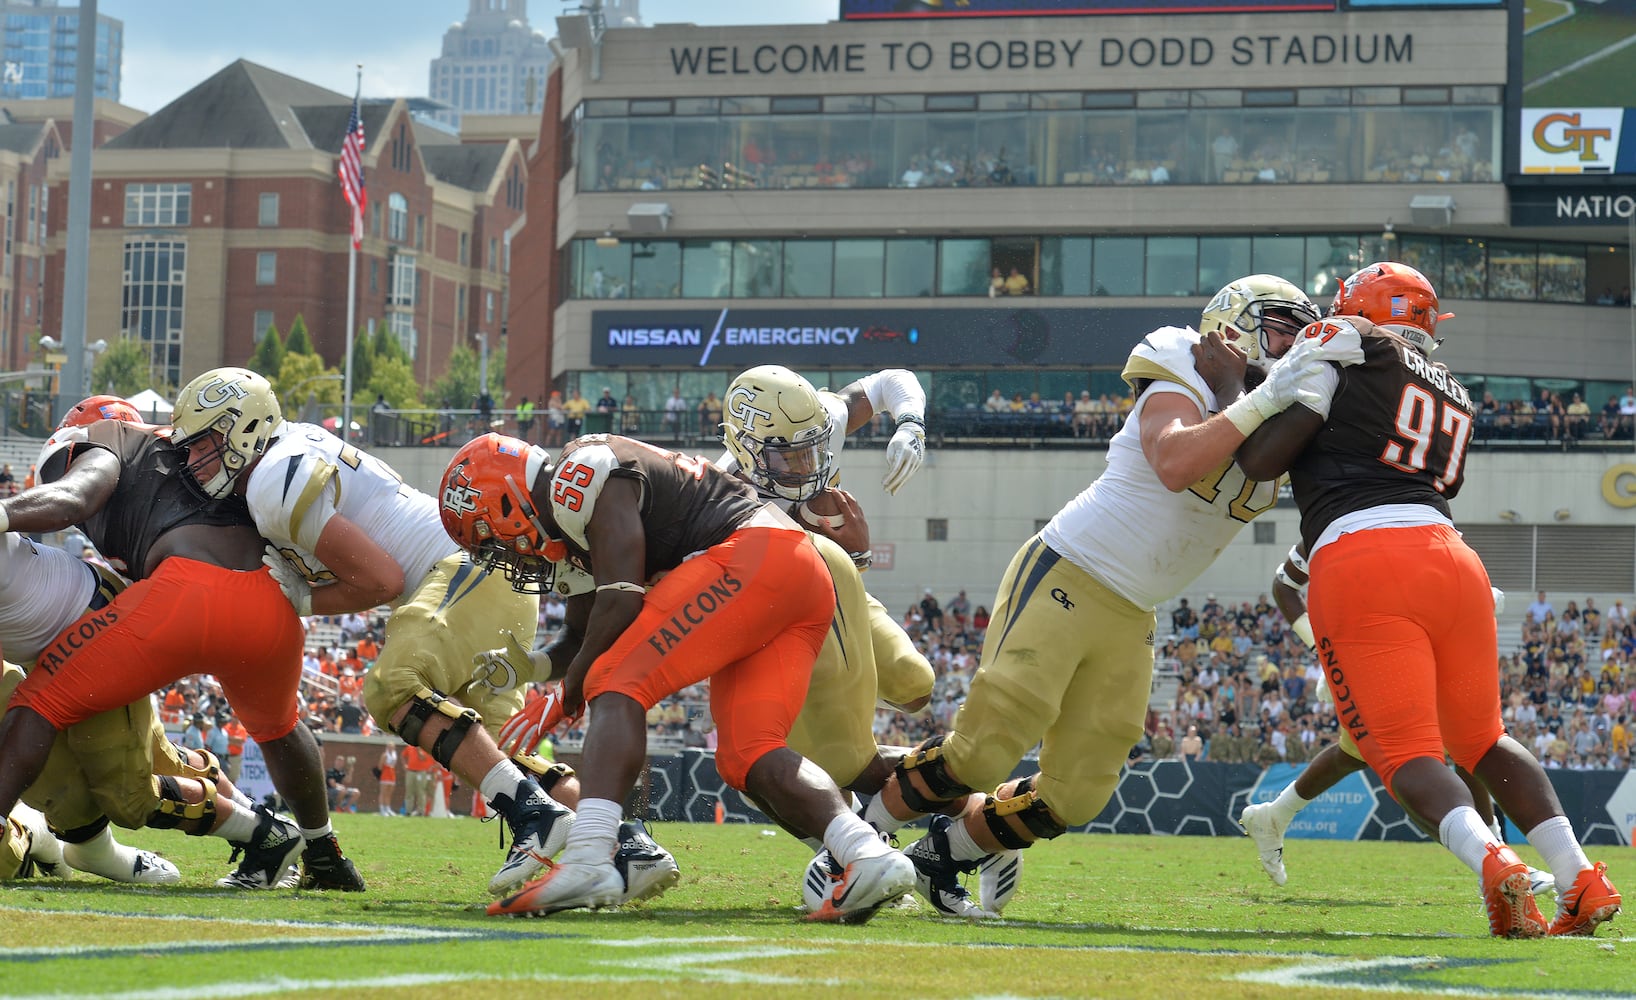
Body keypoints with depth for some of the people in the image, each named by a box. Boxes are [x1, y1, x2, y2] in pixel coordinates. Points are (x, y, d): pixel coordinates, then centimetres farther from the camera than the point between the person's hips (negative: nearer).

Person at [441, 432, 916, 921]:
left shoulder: (580, 479, -4)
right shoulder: (577, 518, 28)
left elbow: (621, 599, -11)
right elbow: (583, 635, 38)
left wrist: (568, 692, 1)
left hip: (751, 555, -10)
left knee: (618, 687, -13)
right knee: (747, 757, 3)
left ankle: (588, 861, -29)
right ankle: (868, 854, -15)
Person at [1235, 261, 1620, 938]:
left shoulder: (1349, 347, 9)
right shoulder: (1455, 400, 29)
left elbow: (1261, 460, 2)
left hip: (1356, 565, -6)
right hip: (1451, 560, 6)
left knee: (1405, 755, -4)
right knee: (1480, 740, 22)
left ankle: (1492, 862, -29)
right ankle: (1581, 881, 9)